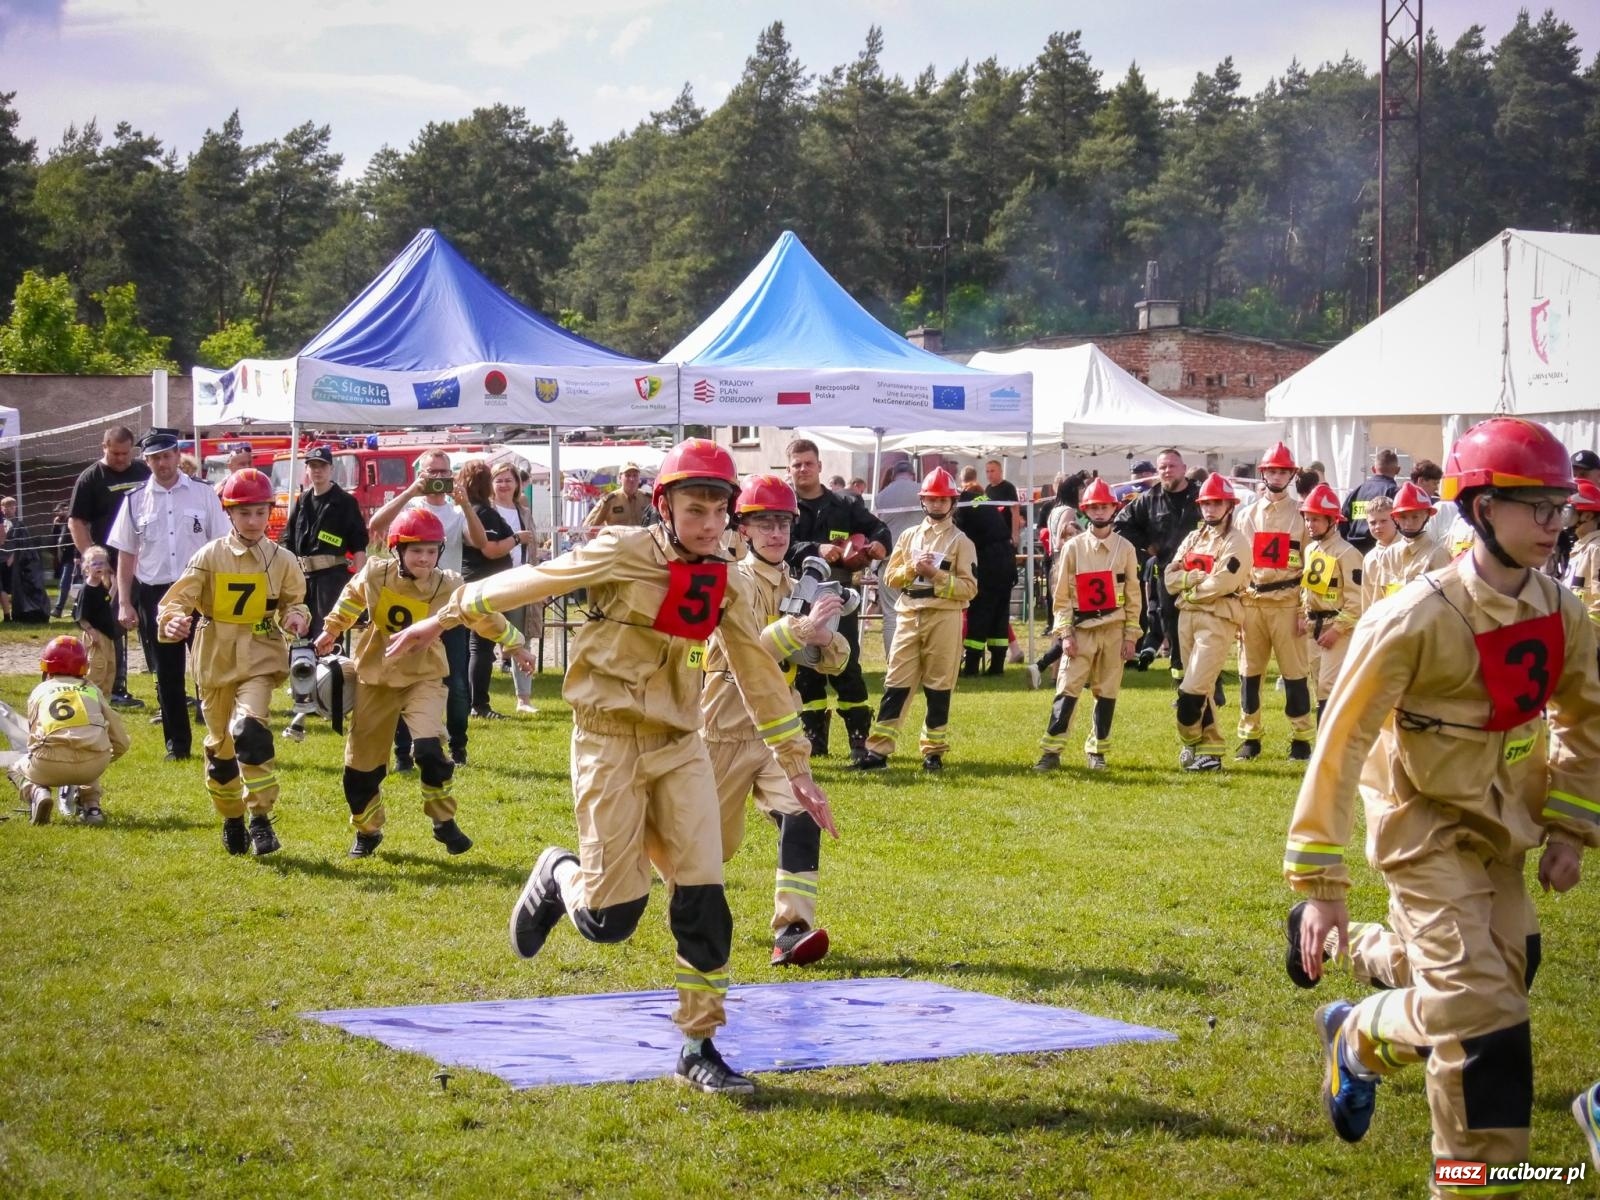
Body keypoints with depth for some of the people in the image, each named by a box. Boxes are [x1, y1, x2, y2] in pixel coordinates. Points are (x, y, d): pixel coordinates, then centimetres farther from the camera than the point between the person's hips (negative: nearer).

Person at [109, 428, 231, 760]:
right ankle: (177, 743, 15)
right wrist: (125, 604, 2)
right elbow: (126, 555, 7)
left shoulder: (203, 494, 1)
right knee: (168, 674, 7)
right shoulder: (136, 500, 4)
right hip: (156, 595, 1)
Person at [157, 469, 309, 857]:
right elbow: (178, 599, -9)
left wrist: (296, 617, -13)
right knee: (220, 743, 11)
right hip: (216, 658, 1)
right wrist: (173, 620, -32)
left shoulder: (282, 561, 0)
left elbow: (293, 603, 11)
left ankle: (260, 819, -14)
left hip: (260, 657, -1)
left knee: (249, 729, -24)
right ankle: (231, 820, 31)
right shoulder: (210, 556, -4)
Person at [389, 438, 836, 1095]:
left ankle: (699, 1049, 6)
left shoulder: (727, 584, 5)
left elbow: (759, 674, 11)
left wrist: (798, 768, 12)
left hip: (681, 744, 5)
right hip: (610, 739, -5)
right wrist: (443, 618, 5)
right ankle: (557, 877, 28)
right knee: (611, 916, -6)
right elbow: (530, 581, -3)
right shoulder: (625, 554, -11)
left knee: (704, 898, -5)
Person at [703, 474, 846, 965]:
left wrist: (824, 638, -16)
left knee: (801, 813, -19)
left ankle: (791, 930, -21)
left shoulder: (795, 587, 7)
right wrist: (800, 626, -37)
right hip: (728, 727, -4)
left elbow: (833, 661, 7)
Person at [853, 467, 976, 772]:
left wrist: (936, 574, -15)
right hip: (908, 616, 3)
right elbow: (890, 576, 10)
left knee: (938, 687, 3)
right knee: (895, 684, 1)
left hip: (944, 618, -3)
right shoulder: (908, 536, 12)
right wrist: (912, 568, -8)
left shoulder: (961, 542, -1)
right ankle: (878, 750, -1)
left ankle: (934, 750, 13)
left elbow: (969, 588, -6)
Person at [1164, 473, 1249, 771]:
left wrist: (1188, 586, -4)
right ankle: (1211, 749, 17)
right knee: (1201, 689, 10)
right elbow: (1170, 577, 6)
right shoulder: (1192, 540, 15)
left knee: (1192, 689, -11)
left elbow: (1221, 583, -18)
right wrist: (1198, 577, -10)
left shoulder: (1236, 544, -6)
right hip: (1187, 616, 7)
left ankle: (1191, 743, 6)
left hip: (1218, 618, -7)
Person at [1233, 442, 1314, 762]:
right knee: (1249, 672, 6)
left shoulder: (1301, 515, 1)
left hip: (1287, 603, -3)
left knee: (1294, 672, -2)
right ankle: (1250, 737, 15)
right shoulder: (1246, 517, 11)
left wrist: (1307, 611, -6)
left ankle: (1301, 738, 6)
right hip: (1251, 602, 3)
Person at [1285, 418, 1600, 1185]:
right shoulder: (1415, 621, -25)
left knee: (1497, 979, 16)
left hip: (1501, 828, 7)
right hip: (1428, 826, -7)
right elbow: (1341, 746, -21)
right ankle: (1479, 1172, 10)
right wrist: (1317, 884, -22)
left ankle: (1359, 1038, 42)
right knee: (1482, 1016, -14)